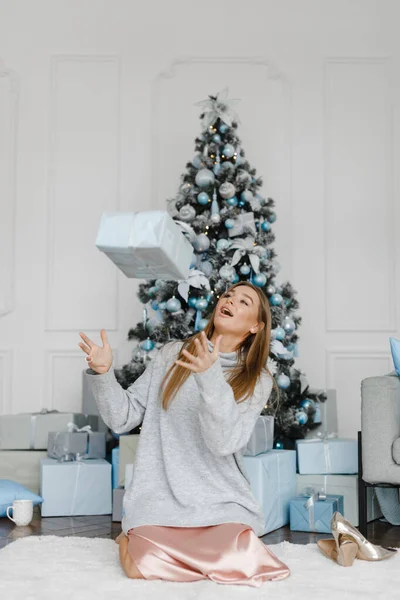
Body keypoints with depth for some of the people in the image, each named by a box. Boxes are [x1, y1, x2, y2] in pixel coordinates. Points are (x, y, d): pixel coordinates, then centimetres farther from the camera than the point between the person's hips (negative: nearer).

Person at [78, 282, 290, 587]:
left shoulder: (257, 381, 0)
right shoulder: (172, 354, 6)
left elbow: (223, 443, -17)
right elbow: (123, 418, 4)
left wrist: (210, 377, -30)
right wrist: (103, 373, -14)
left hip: (221, 500, 0)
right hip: (160, 496, 0)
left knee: (240, 567, -26)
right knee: (146, 568, -25)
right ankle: (131, 538, 11)